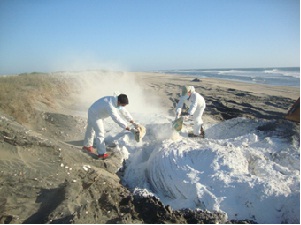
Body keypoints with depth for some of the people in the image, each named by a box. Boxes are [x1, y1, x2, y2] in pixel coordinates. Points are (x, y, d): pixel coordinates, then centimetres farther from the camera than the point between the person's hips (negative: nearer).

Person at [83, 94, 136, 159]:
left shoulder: (116, 100, -11)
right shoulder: (110, 105, -38)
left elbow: (124, 111, -2)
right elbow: (116, 118, -38)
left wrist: (132, 121, -2)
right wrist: (125, 126, -32)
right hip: (95, 115, -10)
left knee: (91, 130, 25)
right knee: (100, 133, -6)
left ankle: (87, 145, 45)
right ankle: (101, 153, 3)